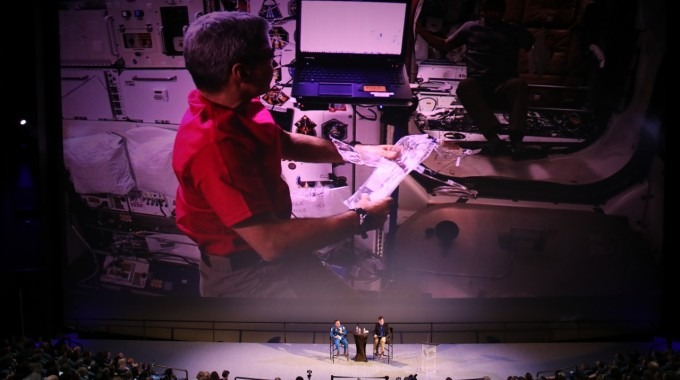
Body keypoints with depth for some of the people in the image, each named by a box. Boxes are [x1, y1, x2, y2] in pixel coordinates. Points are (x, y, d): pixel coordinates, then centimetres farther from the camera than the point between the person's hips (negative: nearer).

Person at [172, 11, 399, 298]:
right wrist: (359, 219, -26)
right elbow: (271, 242, -37)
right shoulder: (214, 146, -35)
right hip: (243, 275, -9)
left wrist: (360, 151, 8)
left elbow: (287, 143, 15)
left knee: (341, 291, 18)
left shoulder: (234, 108, -3)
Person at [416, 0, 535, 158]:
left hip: (505, 86, 0)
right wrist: (420, 29, 15)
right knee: (464, 85, -36)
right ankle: (492, 136, -46)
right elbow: (444, 45, 23)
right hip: (478, 86, 0)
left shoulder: (514, 30, 21)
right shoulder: (471, 27, 21)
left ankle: (516, 137, -46)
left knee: (519, 84, -36)